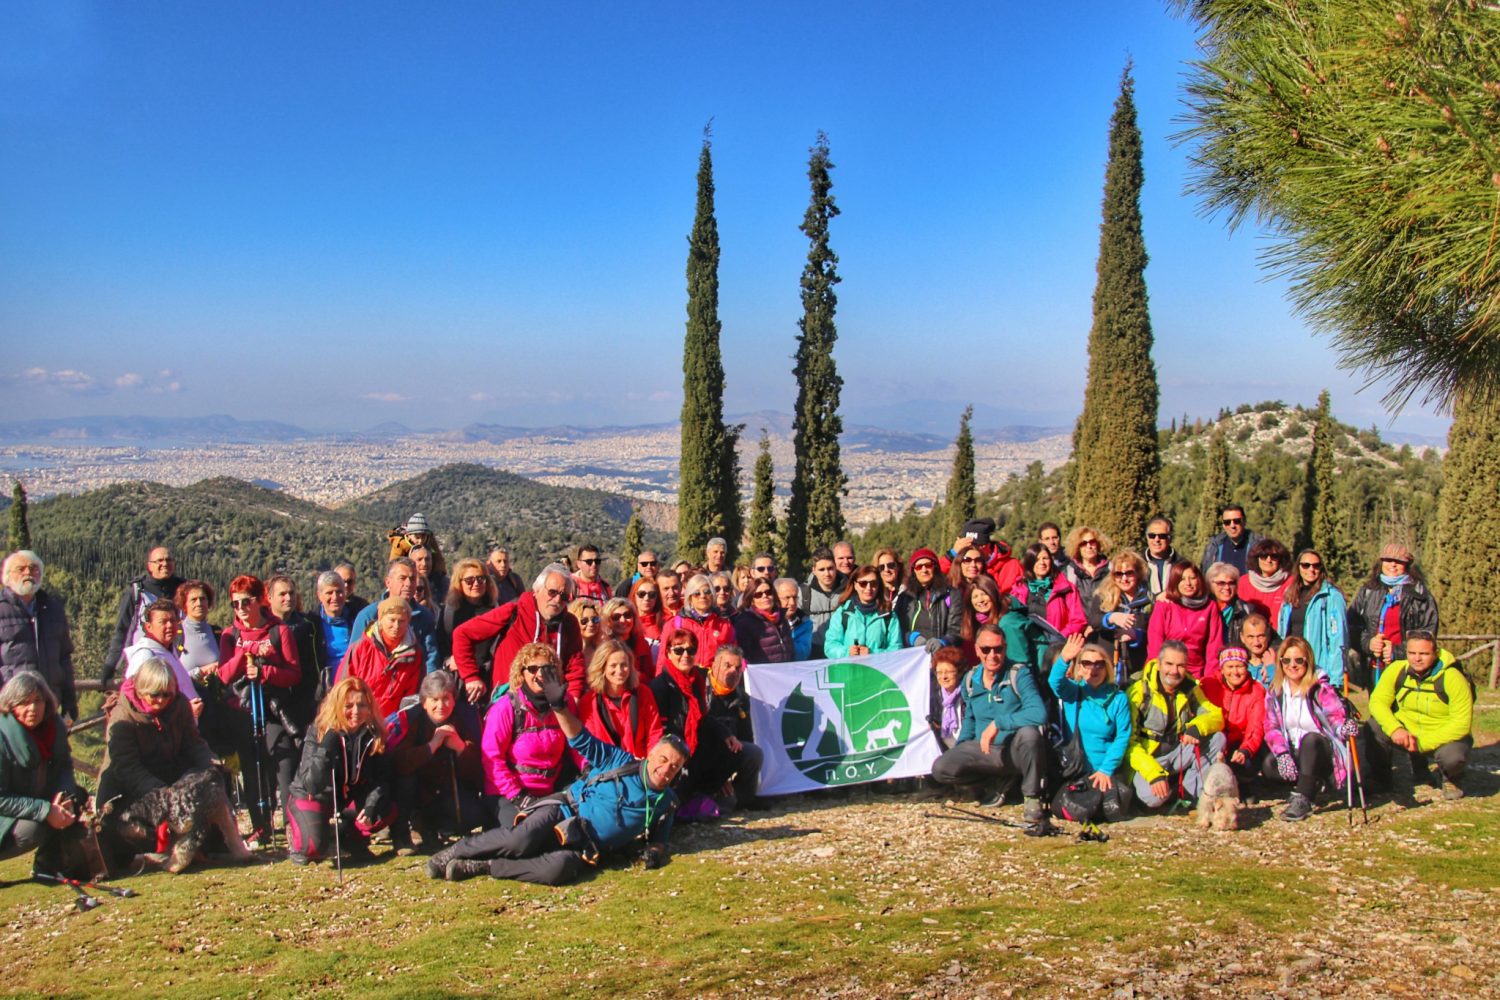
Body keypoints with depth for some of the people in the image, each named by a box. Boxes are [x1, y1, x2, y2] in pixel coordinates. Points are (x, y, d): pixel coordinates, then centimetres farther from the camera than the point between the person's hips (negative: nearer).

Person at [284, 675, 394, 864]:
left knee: (387, 809, -21)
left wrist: (371, 806, -32)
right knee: (314, 846, -28)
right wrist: (326, 749, -41)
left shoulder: (374, 734, -12)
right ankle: (296, 834, 9)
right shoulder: (319, 732, -21)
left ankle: (350, 836, 7)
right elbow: (312, 784, -29)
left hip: (350, 798, 4)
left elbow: (381, 779, -14)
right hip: (312, 797, -3)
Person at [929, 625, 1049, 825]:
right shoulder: (970, 680, 3)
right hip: (983, 750, 5)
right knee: (940, 769, -18)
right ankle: (999, 780, 8)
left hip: (1016, 750, -5)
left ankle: (1032, 797, -13)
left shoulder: (1019, 674, -15)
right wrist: (959, 748, 8)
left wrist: (997, 723, -30)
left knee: (1029, 732, -39)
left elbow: (1039, 713, -31)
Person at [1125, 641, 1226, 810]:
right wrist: (1153, 773, -29)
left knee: (1217, 738, -15)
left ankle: (1189, 791, -8)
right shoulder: (1138, 690, -16)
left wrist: (1197, 727, -26)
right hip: (1147, 759, -5)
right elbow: (1128, 742, -17)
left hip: (1179, 755, 5)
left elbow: (1217, 717, -3)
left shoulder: (1190, 687, 0)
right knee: (1152, 796, -33)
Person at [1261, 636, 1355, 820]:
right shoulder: (1275, 692, 0)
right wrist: (1282, 754, -23)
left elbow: (1336, 717, -23)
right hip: (1294, 753, 4)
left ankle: (1303, 799, -32)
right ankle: (1310, 785, 1)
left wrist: (1344, 727, -48)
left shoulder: (1320, 688, -11)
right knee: (1268, 766, -27)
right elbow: (1272, 728, -5)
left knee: (1310, 739, -37)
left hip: (1322, 752, -4)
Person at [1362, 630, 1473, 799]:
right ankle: (1379, 779, 4)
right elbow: (1377, 702, -11)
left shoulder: (1452, 678, -22)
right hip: (1407, 733, 3)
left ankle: (1451, 779, 6)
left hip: (1446, 737, -3)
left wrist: (1424, 743, -29)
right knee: (1373, 728, -20)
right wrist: (1394, 729, -30)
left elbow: (1461, 724, -23)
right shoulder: (1397, 670, -12)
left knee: (1452, 758, -35)